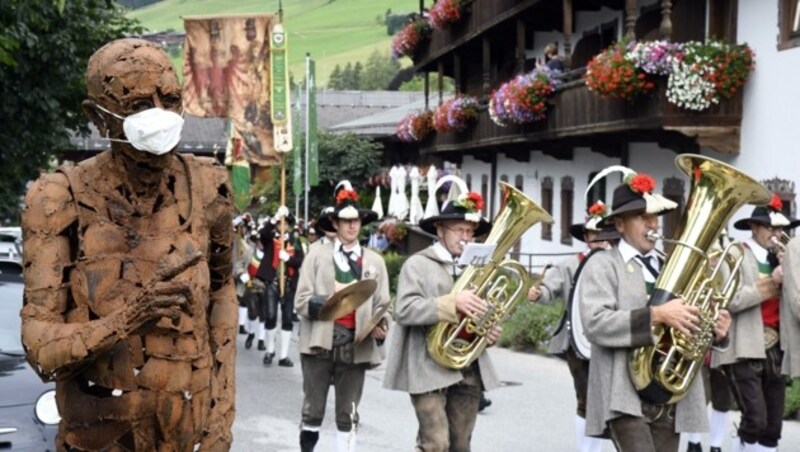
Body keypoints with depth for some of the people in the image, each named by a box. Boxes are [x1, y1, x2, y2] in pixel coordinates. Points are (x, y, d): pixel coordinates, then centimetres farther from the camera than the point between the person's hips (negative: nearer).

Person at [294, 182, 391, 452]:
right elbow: (301, 301, -2)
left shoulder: (375, 261, 11)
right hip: (320, 343, -2)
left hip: (356, 345, 2)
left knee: (348, 415, 8)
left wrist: (381, 325, -13)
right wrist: (327, 303, -19)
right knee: (313, 411, 5)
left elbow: (382, 306, 8)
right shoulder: (317, 253, 4)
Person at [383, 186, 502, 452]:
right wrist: (452, 303, -26)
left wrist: (491, 331, 2)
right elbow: (404, 310, -15)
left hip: (469, 370, 6)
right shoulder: (418, 265, -2)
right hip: (430, 368, -6)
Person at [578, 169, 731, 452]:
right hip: (626, 396, -6)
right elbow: (595, 323, -15)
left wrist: (714, 330, -3)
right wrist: (657, 315, -22)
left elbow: (687, 323, 20)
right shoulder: (602, 265, 0)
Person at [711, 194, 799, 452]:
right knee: (755, 420, -14)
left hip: (774, 349, 7)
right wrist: (772, 283, -15)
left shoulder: (778, 259, 16)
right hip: (745, 351, -7)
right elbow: (730, 301, -19)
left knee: (773, 425, 7)